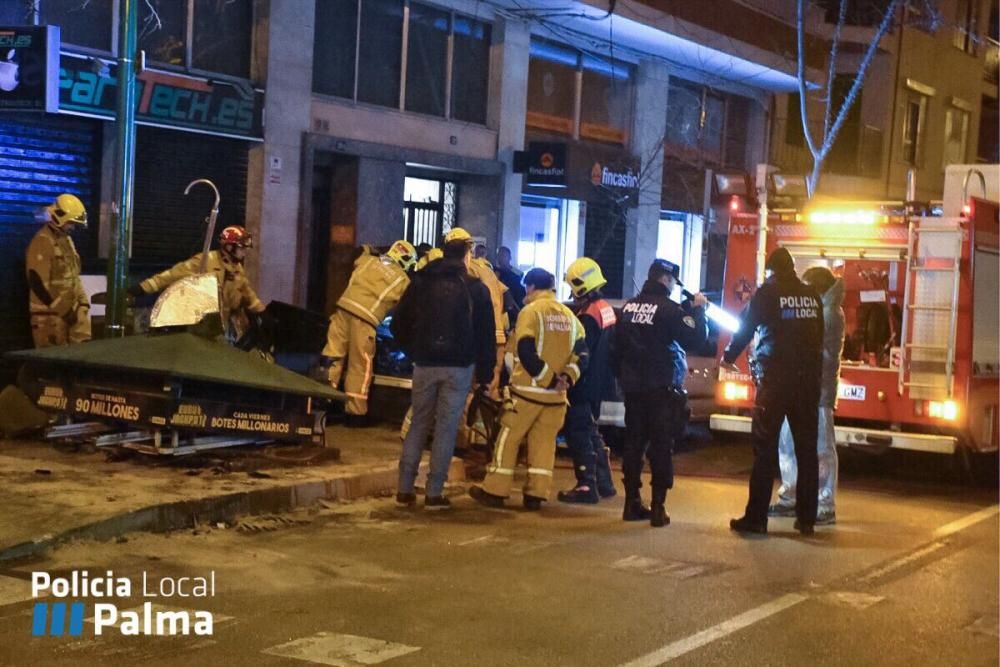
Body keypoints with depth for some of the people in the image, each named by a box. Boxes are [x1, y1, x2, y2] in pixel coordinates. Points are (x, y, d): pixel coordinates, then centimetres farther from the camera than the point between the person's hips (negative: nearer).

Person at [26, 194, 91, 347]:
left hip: (71, 308, 9)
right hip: (49, 313, -9)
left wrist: (82, 302, 12)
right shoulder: (42, 242, -15)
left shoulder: (66, 240, 16)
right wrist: (61, 310, -18)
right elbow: (37, 282, -20)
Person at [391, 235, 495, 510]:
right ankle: (434, 493, 0)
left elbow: (399, 324, 9)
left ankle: (405, 489, 8)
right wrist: (485, 373, 5)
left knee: (419, 424, 11)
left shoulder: (421, 282, 7)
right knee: (446, 427, 1)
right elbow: (486, 335, 0)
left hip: (425, 364, 3)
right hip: (459, 366, -2)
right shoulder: (476, 288, 0)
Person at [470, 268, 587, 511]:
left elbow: (526, 352, -18)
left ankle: (494, 491, 6)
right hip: (556, 394, 5)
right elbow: (581, 353, 4)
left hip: (528, 389, -5)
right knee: (544, 443, 9)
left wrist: (548, 379, -14)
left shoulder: (531, 311, -8)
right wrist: (567, 377, -5)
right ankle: (535, 495, 7)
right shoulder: (569, 315, 10)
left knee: (509, 439, 3)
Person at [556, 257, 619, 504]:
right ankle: (604, 483, 23)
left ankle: (587, 486, -2)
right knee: (591, 432, 18)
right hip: (596, 383, 10)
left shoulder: (588, 315, -20)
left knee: (578, 433, -3)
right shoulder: (606, 309, 10)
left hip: (582, 385, -10)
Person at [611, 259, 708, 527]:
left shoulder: (629, 306, 8)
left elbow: (618, 345, 14)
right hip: (661, 389, -6)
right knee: (661, 448, -2)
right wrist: (698, 309, -2)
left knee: (634, 444, 10)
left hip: (633, 387, 6)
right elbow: (697, 338, -15)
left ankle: (632, 503, 12)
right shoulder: (669, 309, -13)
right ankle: (657, 508, -3)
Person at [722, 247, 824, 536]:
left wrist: (729, 357, 19)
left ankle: (756, 518, -3)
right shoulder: (812, 296, 10)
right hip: (809, 379, 4)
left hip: (775, 378, -4)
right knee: (807, 449, 9)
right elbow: (819, 336, 13)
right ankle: (806, 518, 12)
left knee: (765, 449, -2)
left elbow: (745, 328, 4)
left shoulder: (768, 293, -2)